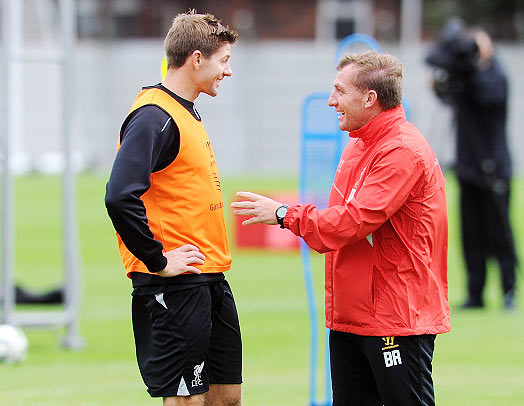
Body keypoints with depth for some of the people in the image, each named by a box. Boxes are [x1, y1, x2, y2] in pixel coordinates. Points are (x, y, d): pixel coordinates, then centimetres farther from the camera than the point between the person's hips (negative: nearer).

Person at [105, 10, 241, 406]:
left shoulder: (187, 114, 17)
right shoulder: (154, 117, -14)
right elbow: (121, 196, -26)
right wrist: (158, 262, -20)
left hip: (211, 283, 10)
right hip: (175, 286, -10)